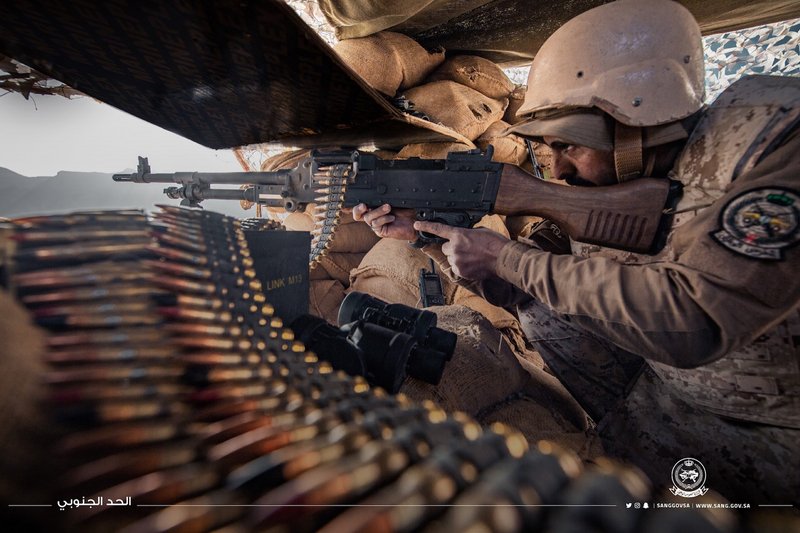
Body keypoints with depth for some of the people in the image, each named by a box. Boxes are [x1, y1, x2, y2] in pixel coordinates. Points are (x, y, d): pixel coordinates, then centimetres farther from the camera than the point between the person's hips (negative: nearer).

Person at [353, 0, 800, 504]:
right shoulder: (608, 189, -6)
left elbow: (692, 320, -36)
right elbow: (523, 288, -3)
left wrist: (505, 255, -29)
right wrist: (419, 230, -12)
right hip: (673, 373, 6)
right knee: (543, 310, -7)